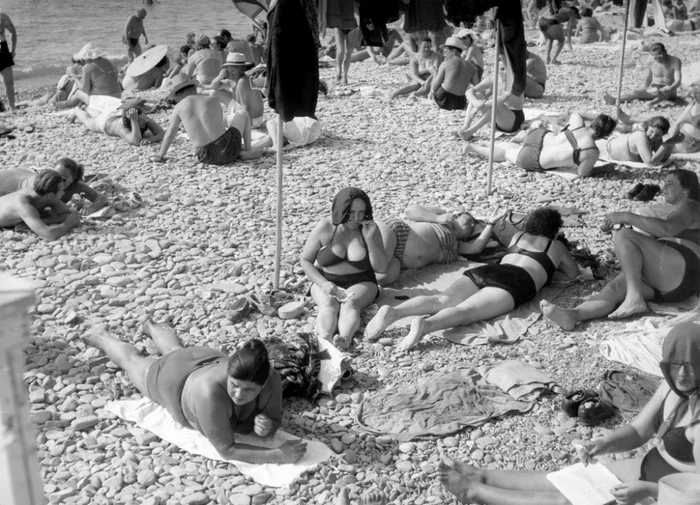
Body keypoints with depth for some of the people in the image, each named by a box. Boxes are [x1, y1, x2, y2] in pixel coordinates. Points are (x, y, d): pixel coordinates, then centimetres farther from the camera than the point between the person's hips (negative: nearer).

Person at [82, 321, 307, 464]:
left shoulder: (272, 380, -39)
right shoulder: (211, 391, -51)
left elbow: (274, 423, -22)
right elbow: (226, 450, -44)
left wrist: (265, 427, -45)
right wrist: (278, 455, -51)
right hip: (174, 379, -4)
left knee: (176, 351, 39)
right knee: (133, 361, 30)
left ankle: (152, 327, 71)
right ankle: (101, 337, 61)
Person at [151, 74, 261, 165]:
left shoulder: (179, 107, 5)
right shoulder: (214, 101, 8)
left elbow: (169, 134, 10)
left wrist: (160, 156, 23)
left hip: (208, 158, 1)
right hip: (228, 147, -1)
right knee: (242, 114, 28)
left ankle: (238, 153, 18)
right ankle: (248, 151, 19)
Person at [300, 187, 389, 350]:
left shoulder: (370, 228, -3)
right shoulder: (325, 227, -7)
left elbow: (381, 268, -5)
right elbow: (305, 260, -2)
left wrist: (369, 239, -18)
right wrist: (323, 284, -18)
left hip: (361, 283, 0)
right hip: (326, 283, 0)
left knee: (350, 304, -33)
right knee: (329, 304, -33)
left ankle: (346, 338, -61)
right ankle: (325, 342, -60)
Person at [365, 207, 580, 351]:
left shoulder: (518, 236, 38)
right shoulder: (556, 245, 27)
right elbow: (574, 273, 38)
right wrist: (555, 264, 56)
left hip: (485, 270, 5)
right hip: (515, 283, -5)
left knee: (442, 300, -19)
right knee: (466, 310, -29)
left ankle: (393, 311, -45)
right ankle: (425, 325, -59)